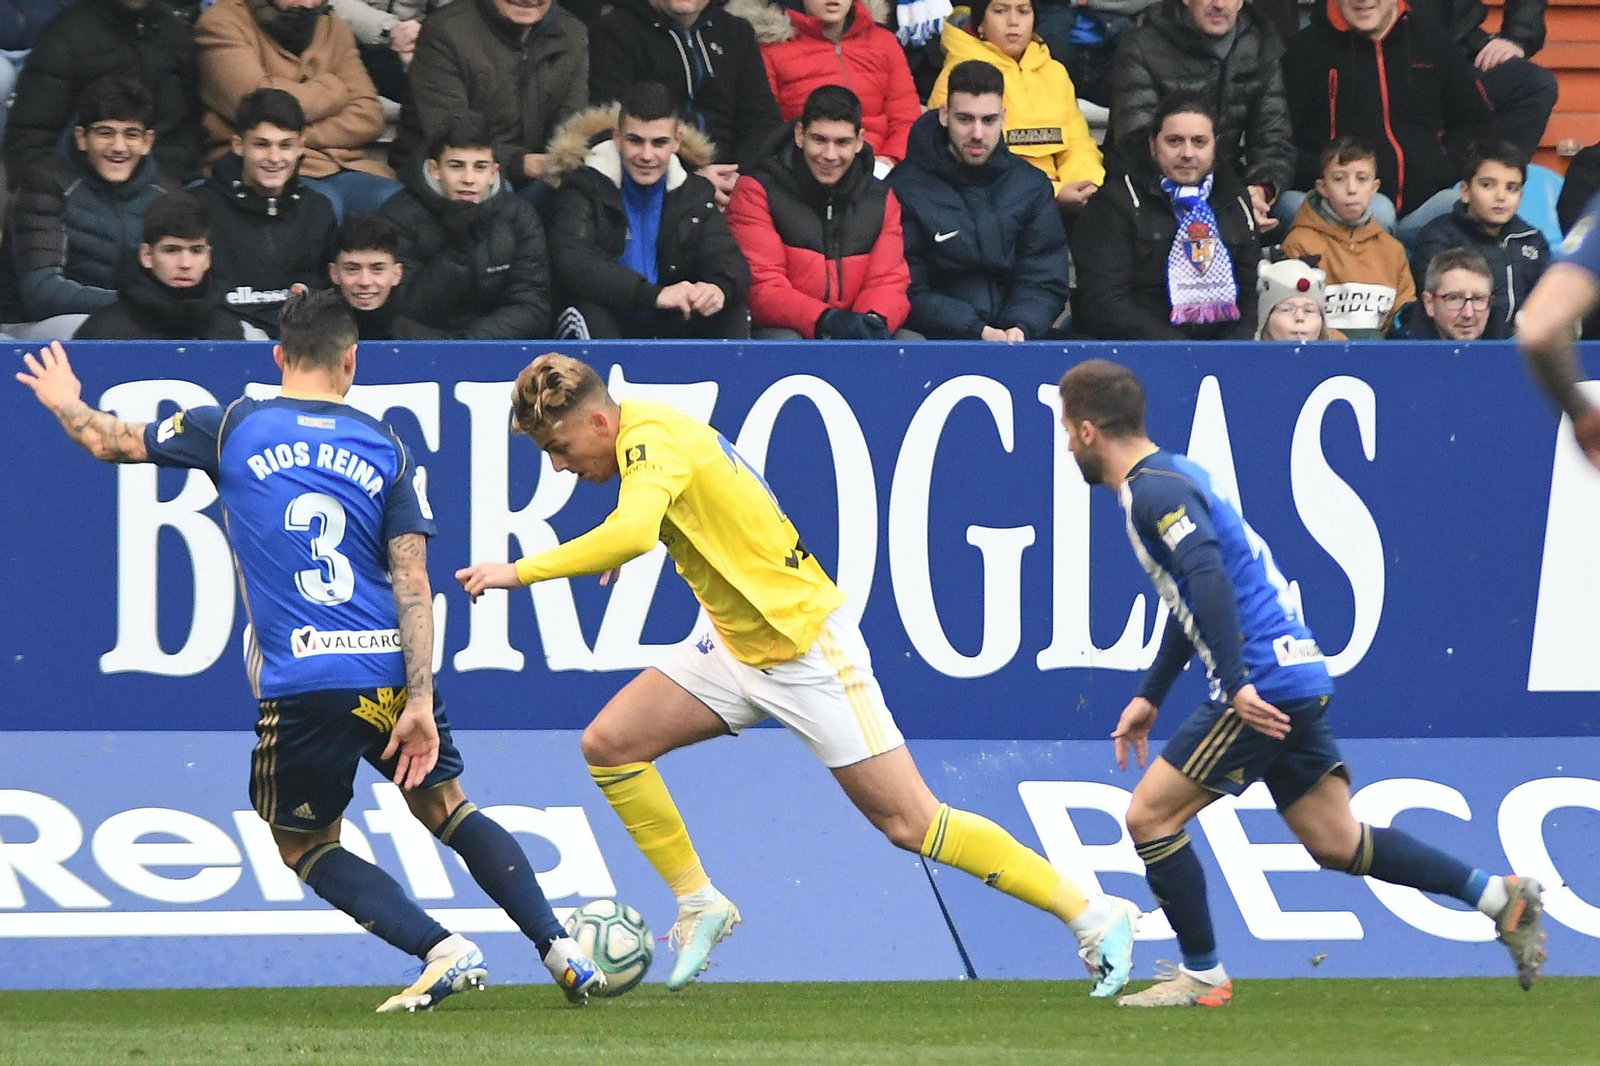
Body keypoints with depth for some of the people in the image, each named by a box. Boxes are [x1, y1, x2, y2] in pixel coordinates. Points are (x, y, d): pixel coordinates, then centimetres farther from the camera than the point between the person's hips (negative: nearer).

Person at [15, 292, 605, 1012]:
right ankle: (559, 947, 12)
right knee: (444, 807, 22)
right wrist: (419, 699, -4)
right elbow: (412, 581, -1)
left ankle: (442, 951, -4)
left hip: (301, 685, -2)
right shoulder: (387, 451, 7)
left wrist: (64, 403, 39)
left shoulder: (234, 428, 4)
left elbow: (111, 441, 17)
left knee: (302, 844, 15)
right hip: (392, 673, 2)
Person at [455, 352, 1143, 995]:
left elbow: (629, 535, -42)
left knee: (909, 824, -8)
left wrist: (520, 572, -36)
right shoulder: (646, 433, 4)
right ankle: (698, 904, 10)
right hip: (734, 646, 9)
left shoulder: (651, 439, -23)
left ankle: (1092, 914, 1)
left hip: (804, 643, -9)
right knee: (610, 743, -3)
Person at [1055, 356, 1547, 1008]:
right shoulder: (1167, 478, 19)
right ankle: (1501, 899, 9)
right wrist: (1150, 696, 32)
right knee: (1336, 844, 11)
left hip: (1259, 689, -10)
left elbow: (1209, 577, -28)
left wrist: (1237, 683, -34)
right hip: (1293, 679, 10)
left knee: (1150, 816, -2)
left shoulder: (1155, 491, -12)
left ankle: (1203, 976, 5)